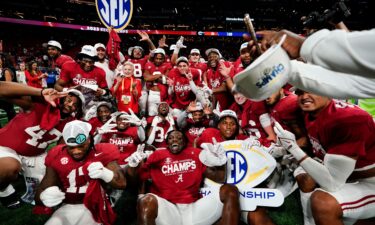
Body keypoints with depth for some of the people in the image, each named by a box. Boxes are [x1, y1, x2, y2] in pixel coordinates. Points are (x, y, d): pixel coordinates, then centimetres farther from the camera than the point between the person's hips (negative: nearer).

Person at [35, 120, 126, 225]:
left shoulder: (102, 152, -8)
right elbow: (41, 191, -2)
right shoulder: (57, 156, -1)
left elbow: (122, 183, -16)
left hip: (93, 208, -2)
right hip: (66, 209, 3)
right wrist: (45, 196, -26)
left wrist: (104, 173, -36)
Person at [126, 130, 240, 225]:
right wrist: (133, 166, -12)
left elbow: (218, 178, 12)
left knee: (229, 190, -13)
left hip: (195, 209, 2)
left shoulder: (196, 153, 15)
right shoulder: (158, 155, 11)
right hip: (167, 210, -2)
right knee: (147, 201, -34)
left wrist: (220, 163, -9)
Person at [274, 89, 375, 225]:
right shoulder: (311, 113, -5)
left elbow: (332, 183, -31)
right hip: (349, 177, 9)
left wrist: (294, 148, -29)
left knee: (322, 202, -29)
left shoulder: (349, 119, -31)